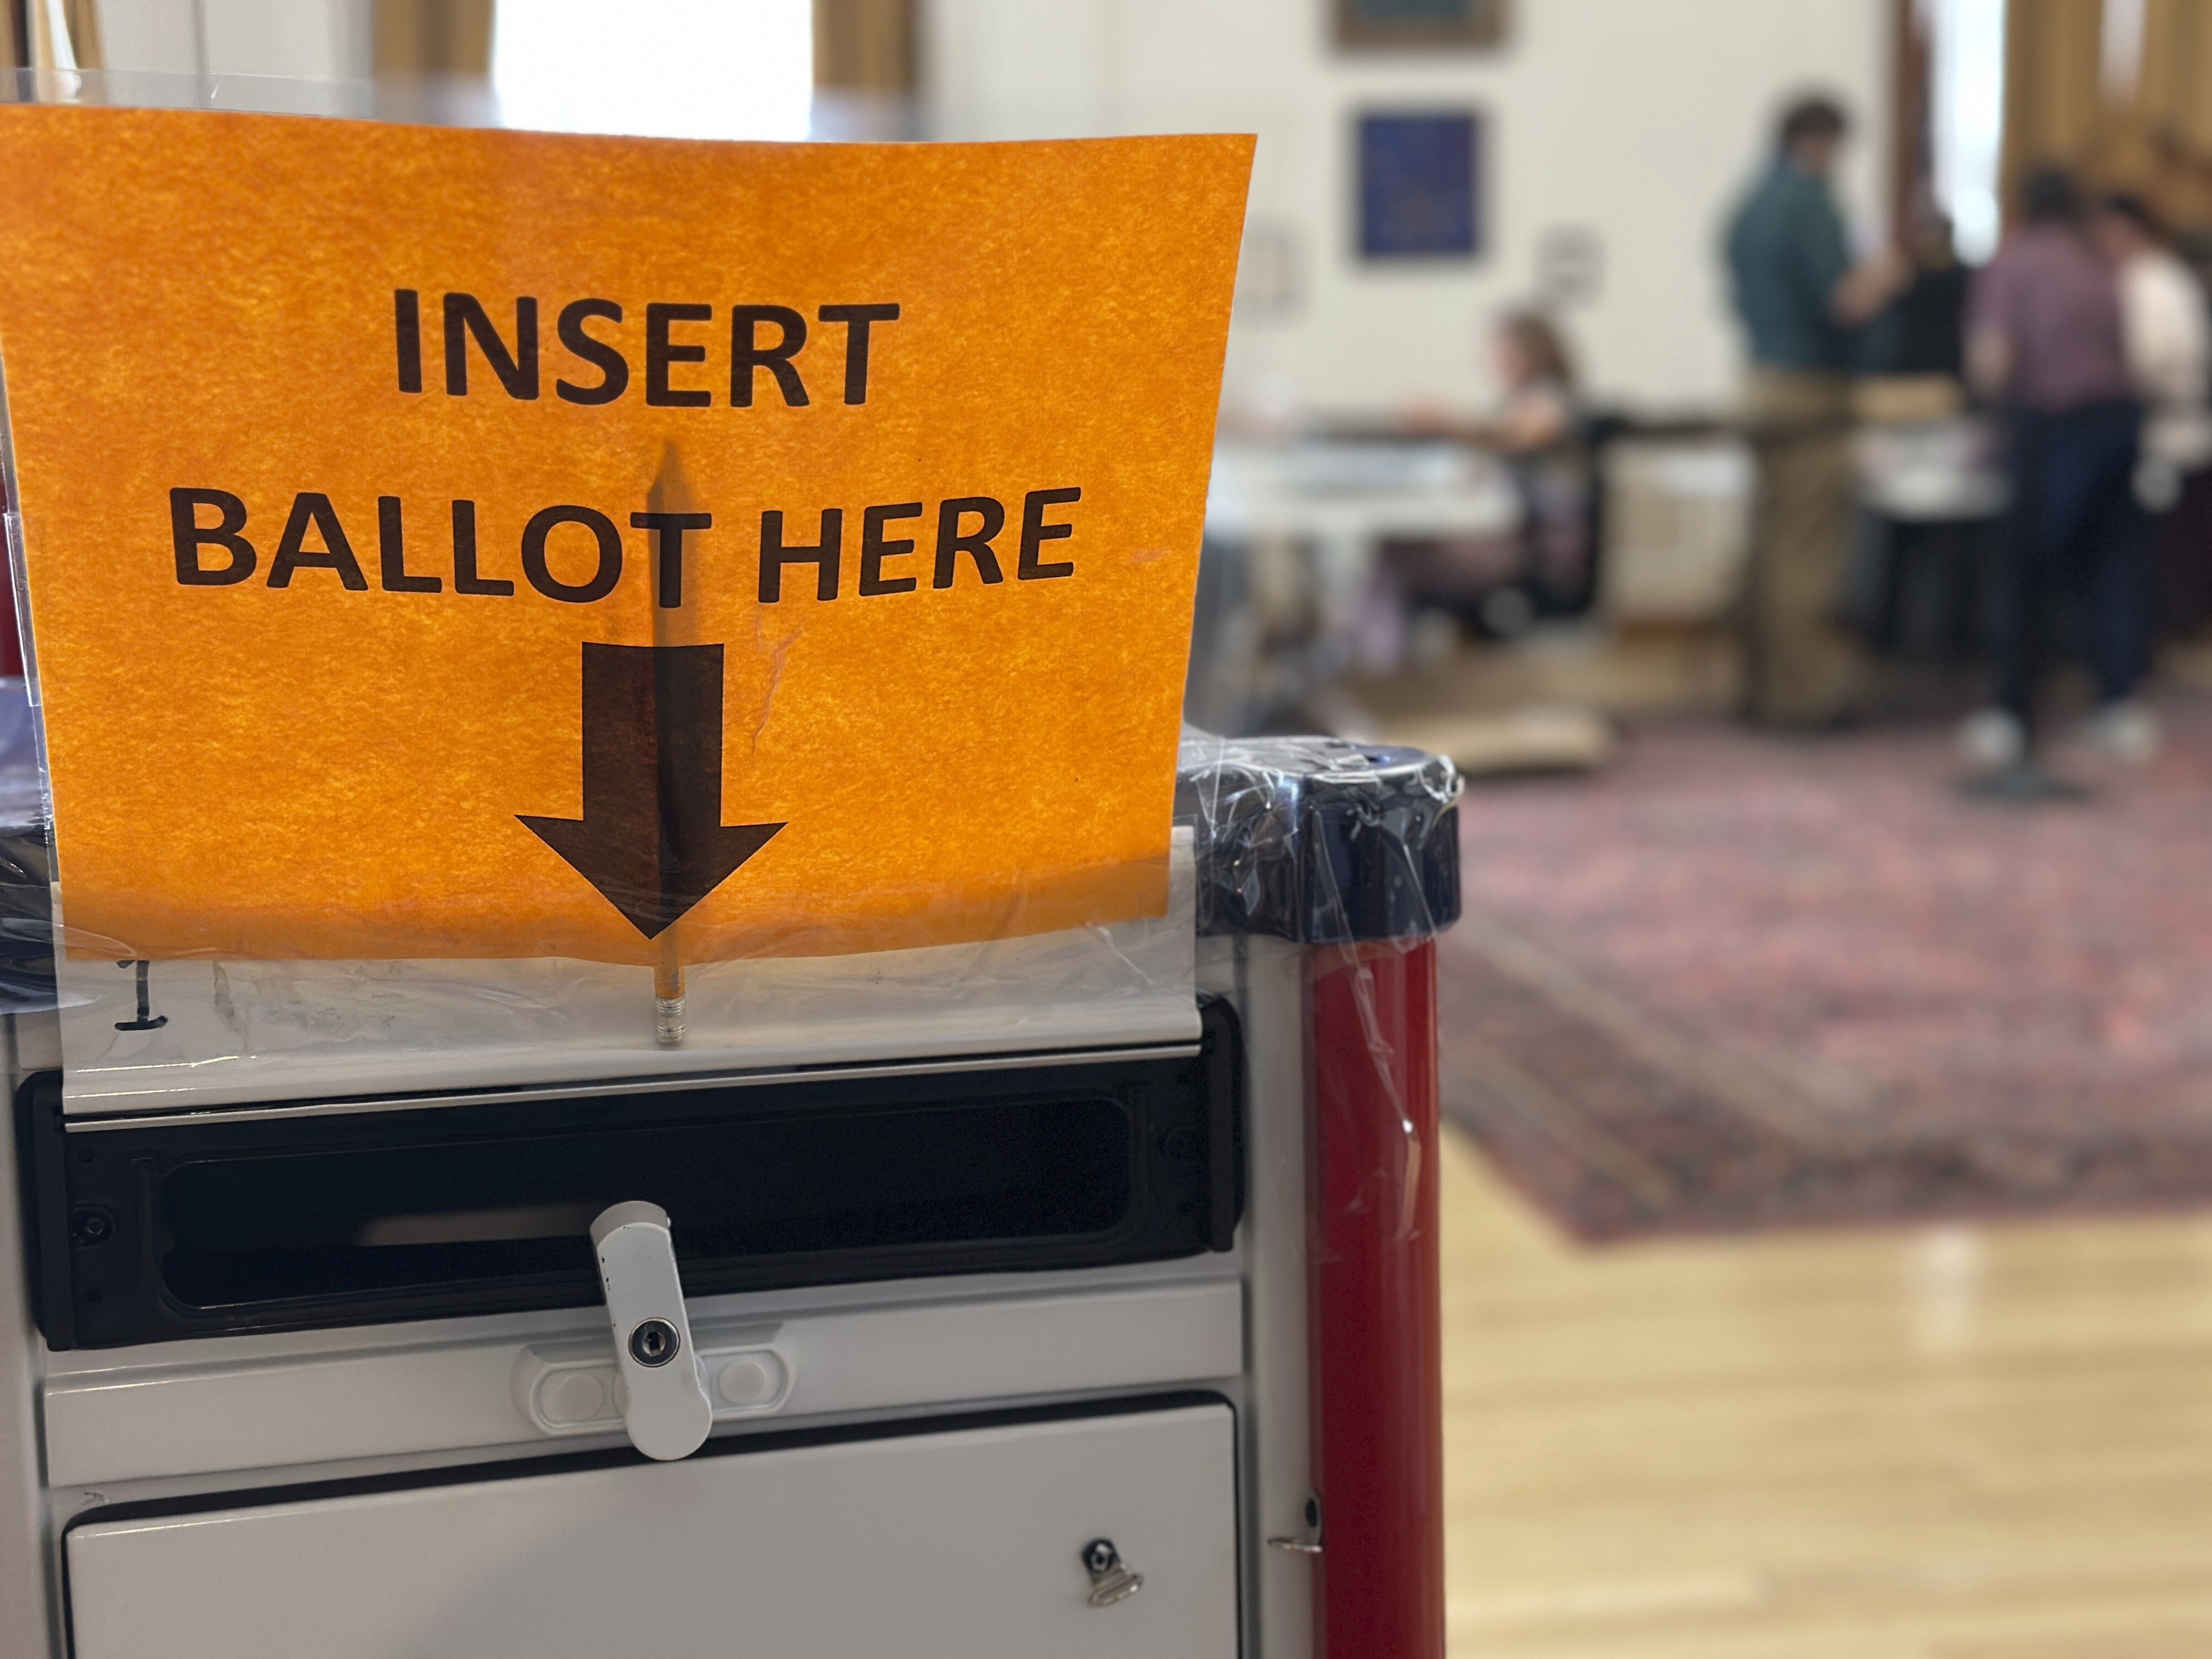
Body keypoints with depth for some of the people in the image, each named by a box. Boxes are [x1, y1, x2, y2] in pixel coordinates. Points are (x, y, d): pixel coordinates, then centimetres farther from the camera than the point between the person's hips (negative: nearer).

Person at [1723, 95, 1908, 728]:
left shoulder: (1749, 207, 14)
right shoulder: (1809, 202, -14)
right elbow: (1844, 304, -20)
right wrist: (1883, 276, 0)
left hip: (1761, 385, 9)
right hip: (1812, 391, -9)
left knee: (1772, 547, 13)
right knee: (1808, 551, -6)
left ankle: (1764, 685, 17)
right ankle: (1804, 692, -4)